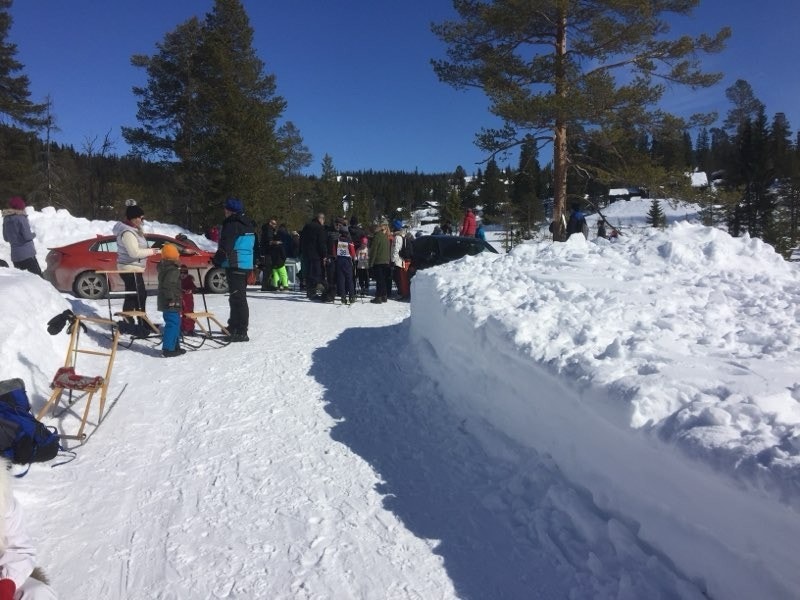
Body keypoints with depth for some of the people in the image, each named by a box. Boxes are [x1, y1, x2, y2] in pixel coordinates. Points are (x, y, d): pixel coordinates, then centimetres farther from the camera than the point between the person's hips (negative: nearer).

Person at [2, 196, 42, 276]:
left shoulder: (6, 219, 9)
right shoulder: (21, 218, -11)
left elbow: (6, 238, 16)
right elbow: (27, 236, -15)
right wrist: (34, 234, 5)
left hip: (15, 254, 7)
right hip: (26, 253, -7)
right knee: (37, 276, -5)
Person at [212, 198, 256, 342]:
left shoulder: (232, 224, -13)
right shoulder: (248, 226, 17)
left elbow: (225, 247, -17)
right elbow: (253, 247, 25)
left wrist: (216, 260, -3)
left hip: (235, 265, -10)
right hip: (246, 264, 10)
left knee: (237, 297, -11)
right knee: (238, 296, 19)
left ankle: (241, 332, -13)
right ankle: (234, 326, 32)